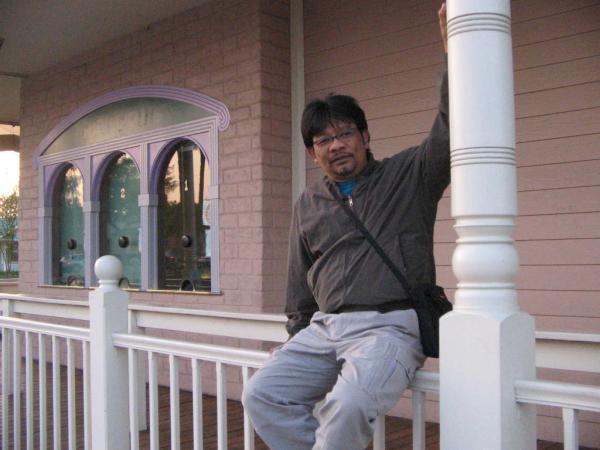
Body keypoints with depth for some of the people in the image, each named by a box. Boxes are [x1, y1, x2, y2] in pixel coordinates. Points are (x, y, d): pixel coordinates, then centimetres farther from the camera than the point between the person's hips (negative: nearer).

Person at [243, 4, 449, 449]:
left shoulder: (408, 176, 4)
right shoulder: (307, 205, 17)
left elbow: (449, 134, -13)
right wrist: (297, 342, 20)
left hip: (389, 325, -5)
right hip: (324, 327, 6)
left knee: (348, 405, -31)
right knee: (261, 395, -11)